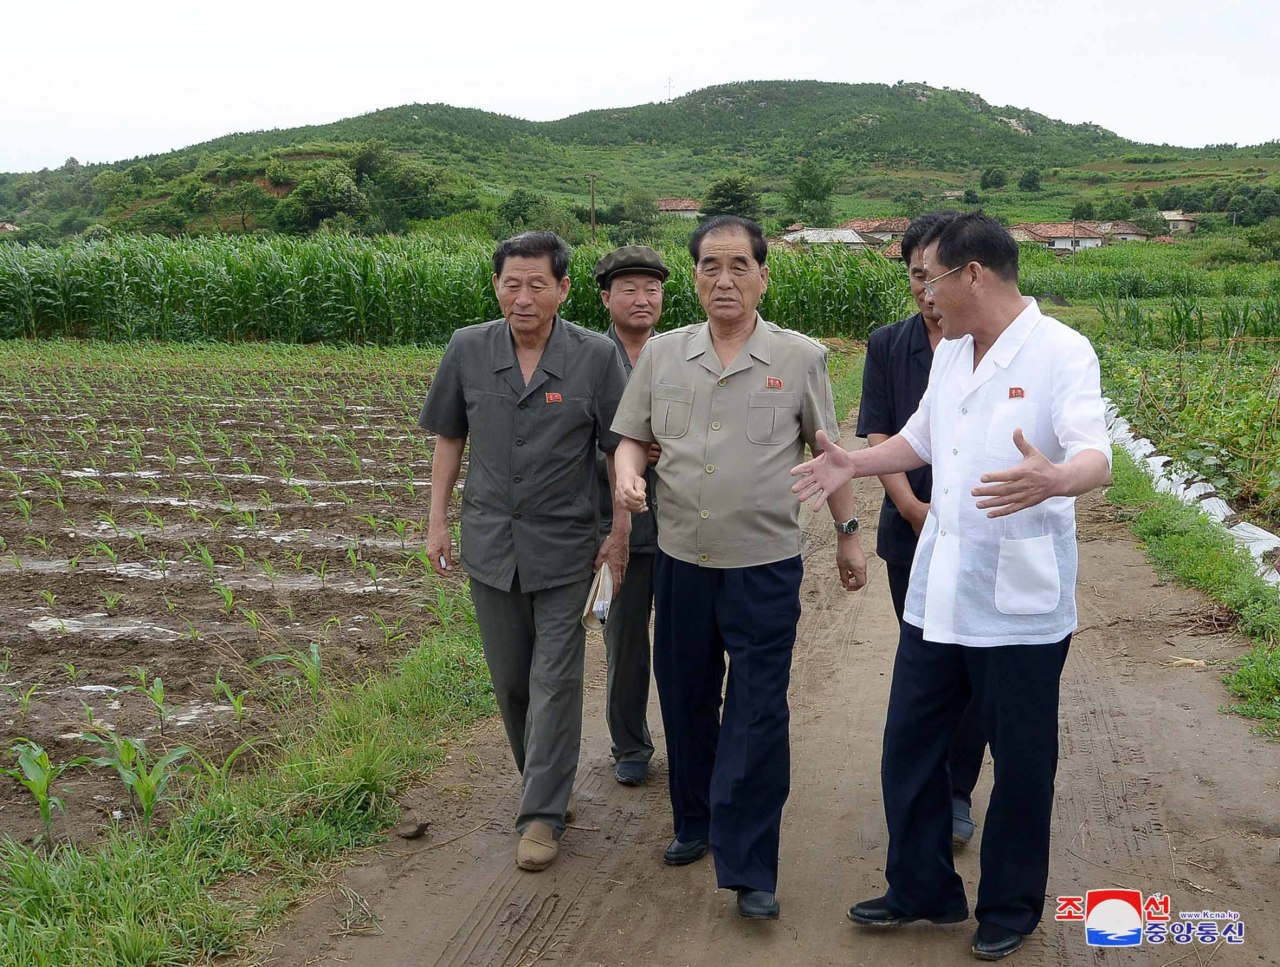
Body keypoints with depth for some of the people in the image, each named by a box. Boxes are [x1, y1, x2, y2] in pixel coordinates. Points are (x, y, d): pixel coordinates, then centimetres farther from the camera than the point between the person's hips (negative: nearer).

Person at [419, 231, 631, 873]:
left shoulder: (596, 357, -10)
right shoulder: (467, 350, -3)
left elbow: (620, 449, -2)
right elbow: (449, 438, 8)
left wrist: (620, 531, -4)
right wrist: (437, 520, 6)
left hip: (565, 544, -3)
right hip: (490, 541, 3)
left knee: (554, 680, 0)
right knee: (509, 676, 15)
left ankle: (542, 813, 12)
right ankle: (544, 777, 36)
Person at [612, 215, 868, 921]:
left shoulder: (800, 358, -2)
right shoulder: (662, 354, 3)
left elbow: (827, 451, 7)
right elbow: (632, 435, 10)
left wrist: (847, 532, 9)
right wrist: (627, 473, -13)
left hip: (765, 566, -3)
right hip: (680, 560, 3)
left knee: (757, 716, -2)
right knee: (685, 699, 15)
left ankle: (748, 869, 9)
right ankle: (694, 823, 37)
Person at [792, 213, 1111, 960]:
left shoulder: (1061, 353, -13)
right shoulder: (950, 353, 9)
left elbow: (1097, 460, -25)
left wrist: (1051, 481, -46)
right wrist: (855, 463, 12)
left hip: (1019, 603, -7)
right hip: (938, 594, 7)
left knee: (1021, 762, 10)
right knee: (910, 745, 14)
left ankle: (1011, 907, 30)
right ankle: (924, 889, 32)